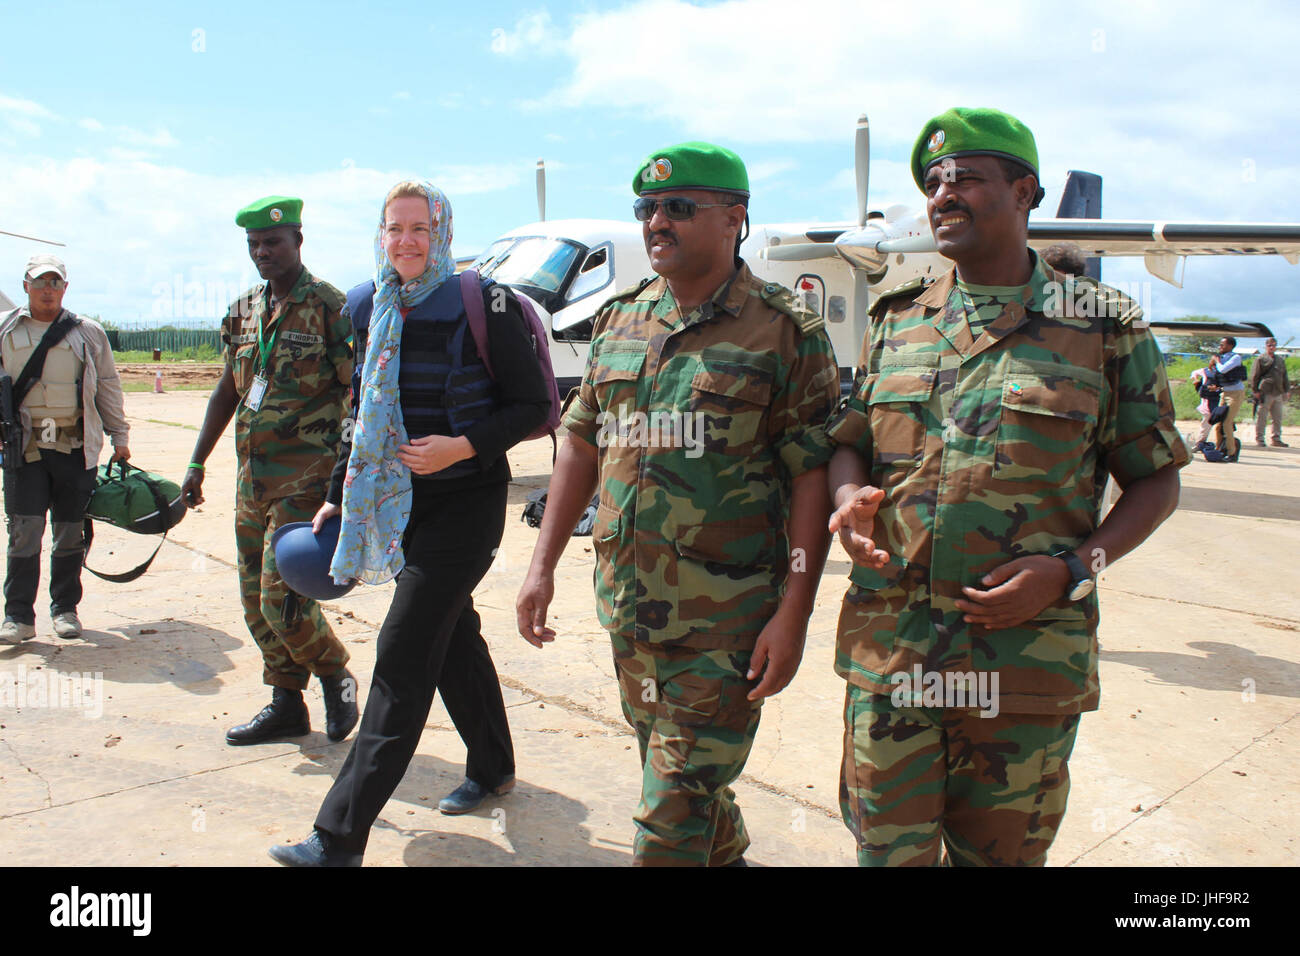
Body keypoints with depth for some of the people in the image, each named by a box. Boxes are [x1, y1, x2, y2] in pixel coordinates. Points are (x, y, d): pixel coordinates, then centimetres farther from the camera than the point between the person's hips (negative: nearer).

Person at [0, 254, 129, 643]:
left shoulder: (87, 332, 8)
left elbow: (108, 386, 12)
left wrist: (119, 436, 11)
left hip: (77, 446, 1)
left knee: (70, 532, 6)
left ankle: (65, 609, 17)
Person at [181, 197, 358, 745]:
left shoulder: (329, 308, -8)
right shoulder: (243, 312, 13)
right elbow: (227, 393, 21)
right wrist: (197, 463, 19)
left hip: (305, 479, -7)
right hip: (252, 478, 7)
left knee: (283, 602, -11)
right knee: (256, 601, 11)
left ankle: (335, 674, 15)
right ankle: (287, 705, 24)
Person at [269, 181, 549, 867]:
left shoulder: (483, 306, -11)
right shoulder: (372, 311, 7)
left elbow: (534, 406, -9)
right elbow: (363, 416, 16)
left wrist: (465, 446, -21)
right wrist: (338, 497, 14)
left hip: (466, 500, -6)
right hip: (401, 499, 7)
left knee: (403, 652, -8)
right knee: (453, 635, 16)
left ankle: (340, 837, -3)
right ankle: (492, 767, 37)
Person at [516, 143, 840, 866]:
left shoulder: (785, 331, -7)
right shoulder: (621, 320, 9)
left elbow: (812, 479, -10)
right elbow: (583, 445, 14)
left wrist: (793, 615, -15)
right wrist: (543, 564, 10)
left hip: (724, 624, -6)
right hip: (628, 609, 6)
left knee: (675, 817, 0)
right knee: (671, 769, 23)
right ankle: (728, 856, 48)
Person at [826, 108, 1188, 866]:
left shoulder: (1104, 328, 1)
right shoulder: (896, 320, 10)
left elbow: (1156, 479, 4)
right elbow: (850, 442, 16)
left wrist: (1072, 569, -11)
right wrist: (850, 498, -7)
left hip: (1028, 661, -2)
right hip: (889, 647, 2)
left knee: (1000, 851, 14)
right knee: (887, 845, 9)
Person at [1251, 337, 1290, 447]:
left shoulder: (1281, 361, 18)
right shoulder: (1261, 359, 0)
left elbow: (1284, 377, 23)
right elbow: (1254, 376, -3)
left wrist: (1286, 390, 17)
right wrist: (1255, 390, -9)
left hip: (1278, 394, 6)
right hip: (1265, 393, -6)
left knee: (1278, 418, 8)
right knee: (1261, 418, -2)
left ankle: (1276, 439, 16)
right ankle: (1259, 439, 4)